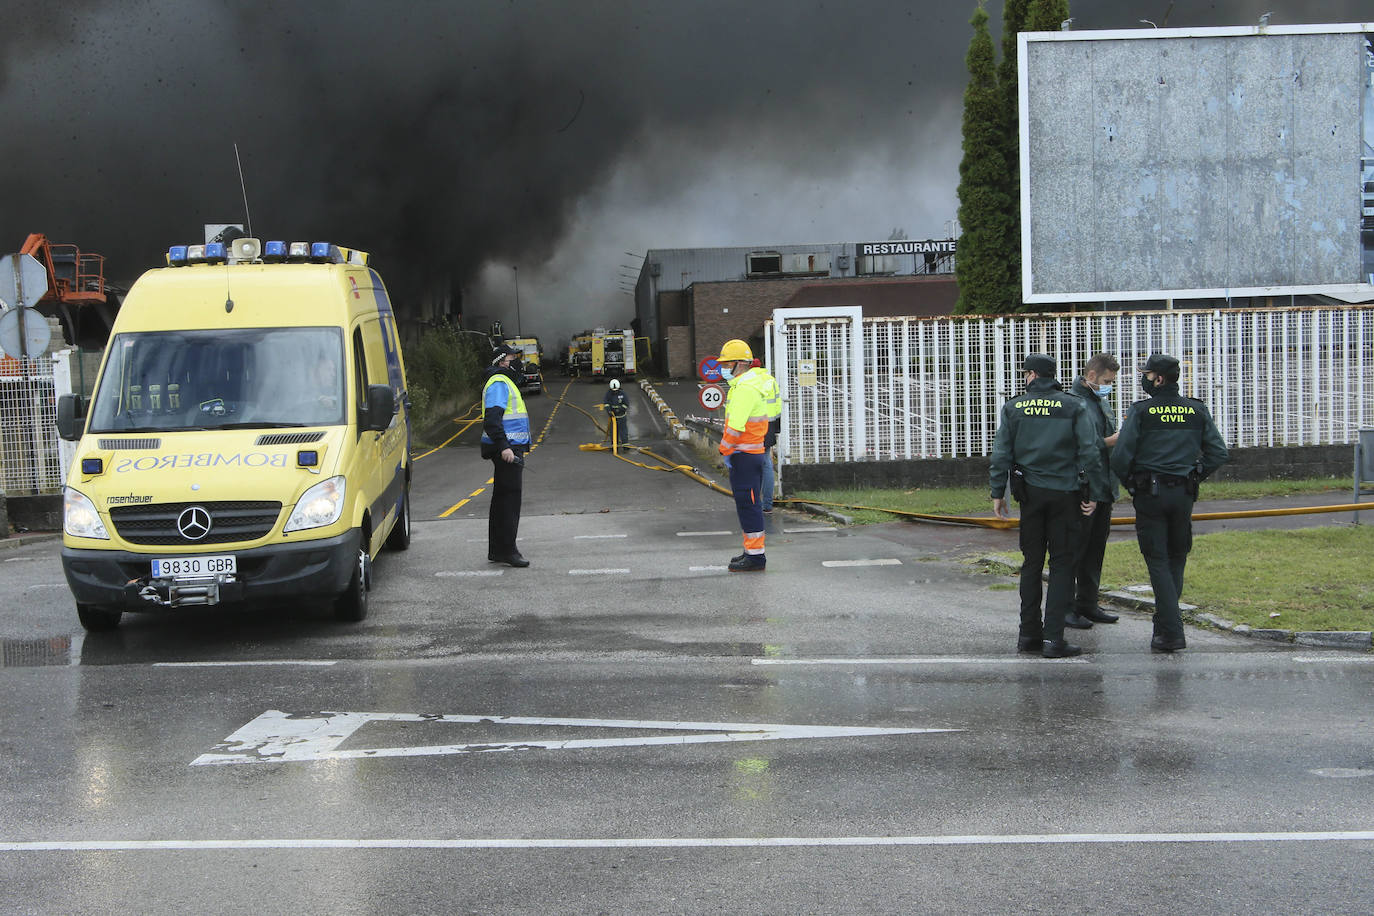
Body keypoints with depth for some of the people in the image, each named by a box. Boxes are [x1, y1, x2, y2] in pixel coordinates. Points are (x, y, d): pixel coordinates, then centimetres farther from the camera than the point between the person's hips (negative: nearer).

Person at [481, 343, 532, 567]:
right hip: (507, 449, -11)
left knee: (502, 499, 13)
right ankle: (507, 550, -11)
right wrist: (503, 447, -30)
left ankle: (496, 550, 19)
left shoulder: (506, 383, 22)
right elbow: (492, 418, -23)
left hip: (509, 448, 11)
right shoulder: (499, 383, -13)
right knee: (509, 498, -11)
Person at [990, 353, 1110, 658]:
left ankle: (1029, 632, 15)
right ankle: (1053, 638, -4)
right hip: (1064, 493, -2)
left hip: (1030, 494, 2)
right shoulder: (1073, 407, -2)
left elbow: (1001, 454, 1)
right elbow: (1090, 453, -6)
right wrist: (1095, 494, -1)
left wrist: (997, 493, 7)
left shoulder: (1013, 408, 2)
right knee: (1062, 564, 1)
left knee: (1031, 563, 13)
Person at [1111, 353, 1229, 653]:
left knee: (1158, 561, 0)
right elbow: (1219, 453, 2)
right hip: (1184, 494, 4)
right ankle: (1166, 624, 21)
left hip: (1150, 494, -3)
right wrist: (1195, 476, 11)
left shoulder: (1140, 411, -8)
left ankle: (1171, 632, -7)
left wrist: (1131, 484, 4)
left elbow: (1120, 457, -12)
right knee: (1176, 560, 17)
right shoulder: (1197, 410, 4)